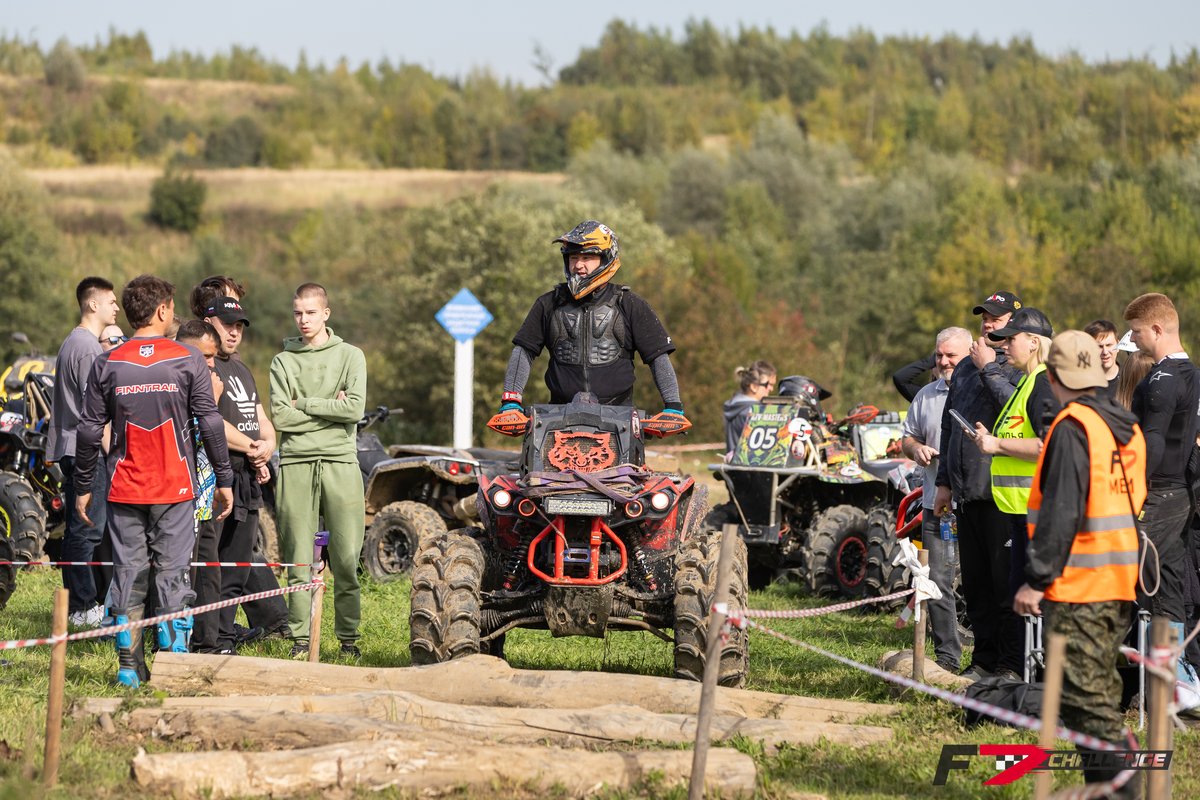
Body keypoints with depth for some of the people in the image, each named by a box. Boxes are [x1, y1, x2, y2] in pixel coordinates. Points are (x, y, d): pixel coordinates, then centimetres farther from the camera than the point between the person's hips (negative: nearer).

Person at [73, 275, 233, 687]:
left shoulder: (107, 365, 1)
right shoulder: (188, 361, -4)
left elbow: (89, 430, 1)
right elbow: (210, 424, -4)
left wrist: (83, 486, 10)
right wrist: (224, 480, 4)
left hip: (124, 490, 1)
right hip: (174, 489, -1)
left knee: (128, 573, 6)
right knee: (173, 572, 3)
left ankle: (130, 664, 5)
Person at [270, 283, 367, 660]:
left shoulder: (350, 356, 9)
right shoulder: (283, 361, 11)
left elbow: (354, 409, -6)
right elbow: (280, 417, -1)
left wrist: (305, 405, -3)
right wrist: (329, 409, -4)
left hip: (340, 462, -1)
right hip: (296, 463, 1)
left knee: (346, 558, -2)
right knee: (299, 559, -1)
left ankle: (349, 639, 5)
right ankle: (300, 639, 2)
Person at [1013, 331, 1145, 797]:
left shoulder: (1072, 428, -14)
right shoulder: (1129, 428, 12)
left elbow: (1061, 512, -20)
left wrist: (1036, 579, -17)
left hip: (1078, 585, -9)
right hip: (1123, 584, 9)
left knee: (1083, 697, -8)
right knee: (1101, 692, 16)